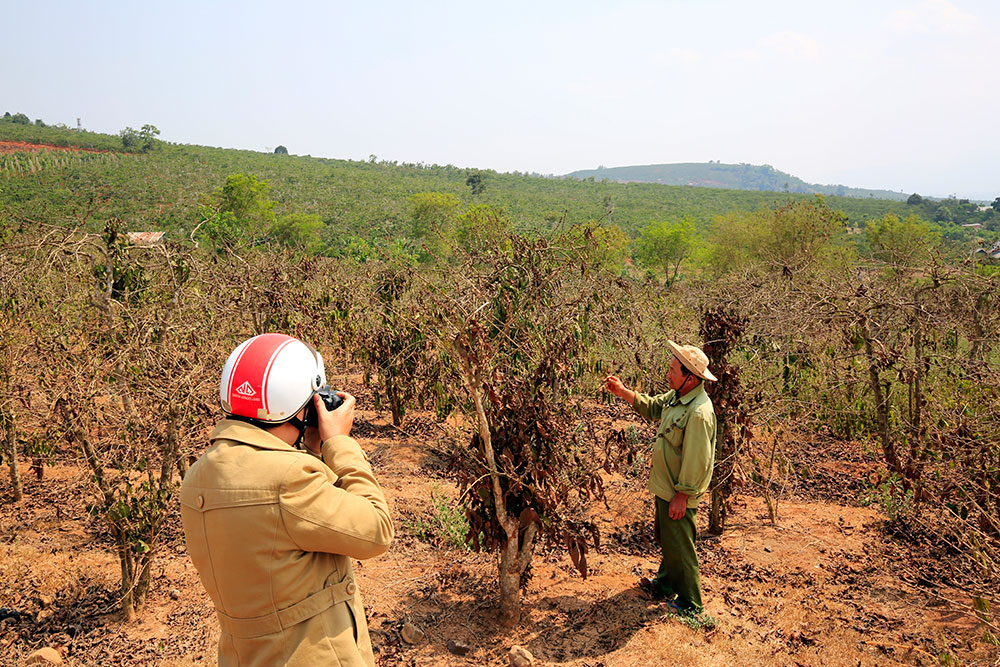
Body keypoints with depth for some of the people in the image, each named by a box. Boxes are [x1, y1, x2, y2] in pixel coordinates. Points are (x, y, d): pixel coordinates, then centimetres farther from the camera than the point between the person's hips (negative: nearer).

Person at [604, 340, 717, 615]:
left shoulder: (699, 412, -28)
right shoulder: (677, 396, 1)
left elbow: (696, 461, -26)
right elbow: (651, 407, 19)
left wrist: (681, 496, -21)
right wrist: (621, 391, 7)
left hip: (679, 494, -10)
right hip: (665, 488, 10)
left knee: (679, 548, 5)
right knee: (666, 541, 25)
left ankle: (690, 604, 22)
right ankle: (665, 586, 43)